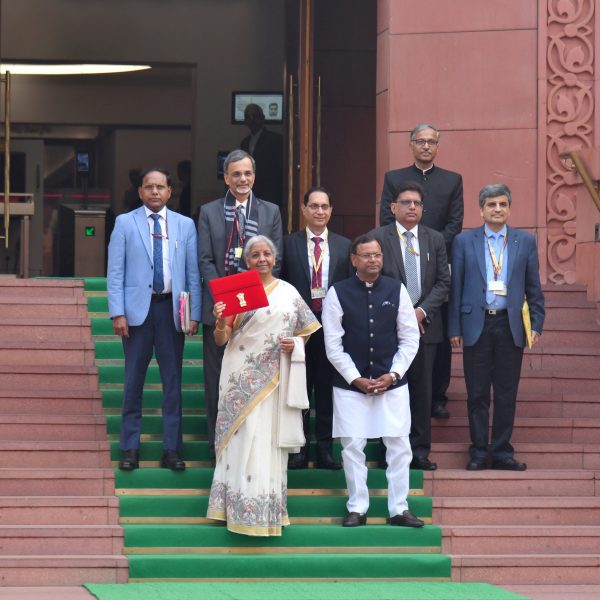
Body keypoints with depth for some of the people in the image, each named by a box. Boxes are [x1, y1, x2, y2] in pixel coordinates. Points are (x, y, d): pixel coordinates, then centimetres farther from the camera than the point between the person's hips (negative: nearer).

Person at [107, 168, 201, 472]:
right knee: (133, 380, 4)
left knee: (172, 380, 4)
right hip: (137, 308, -1)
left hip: (171, 308, 1)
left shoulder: (185, 225, 6)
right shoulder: (125, 223, 2)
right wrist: (117, 313, -9)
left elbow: (193, 272, 4)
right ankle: (130, 448, 11)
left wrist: (194, 313, -2)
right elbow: (115, 272, -1)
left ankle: (171, 449, 10)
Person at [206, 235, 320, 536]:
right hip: (243, 378, -2)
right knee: (245, 440, -5)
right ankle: (243, 508, -2)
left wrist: (295, 343, -7)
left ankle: (270, 509, 11)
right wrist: (220, 323, -19)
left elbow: (307, 331, 15)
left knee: (271, 440, 4)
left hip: (275, 378, 2)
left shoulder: (288, 292, 8)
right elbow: (221, 340, 2)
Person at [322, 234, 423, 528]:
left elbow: (410, 338, 5)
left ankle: (399, 508, 8)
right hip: (350, 383, -1)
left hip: (392, 382, 1)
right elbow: (333, 346, -2)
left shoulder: (396, 290, 2)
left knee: (399, 445, 0)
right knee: (353, 446, 0)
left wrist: (393, 374, -5)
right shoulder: (338, 293, -2)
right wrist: (357, 379, -8)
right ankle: (357, 509, 10)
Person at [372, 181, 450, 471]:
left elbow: (443, 282, 7)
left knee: (422, 390, 4)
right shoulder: (377, 238, 0)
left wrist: (422, 311, -7)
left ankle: (420, 450, 9)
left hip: (424, 324, 3)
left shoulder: (435, 239, 10)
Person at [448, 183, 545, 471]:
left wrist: (537, 324, 1)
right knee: (477, 394, 3)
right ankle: (479, 452, 11)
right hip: (476, 325, -1)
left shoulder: (525, 241, 7)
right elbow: (455, 288, 4)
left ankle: (502, 452, 12)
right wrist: (454, 329, -1)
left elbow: (533, 288, 9)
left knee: (506, 393, 5)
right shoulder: (464, 241, 5)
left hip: (510, 326, 1)